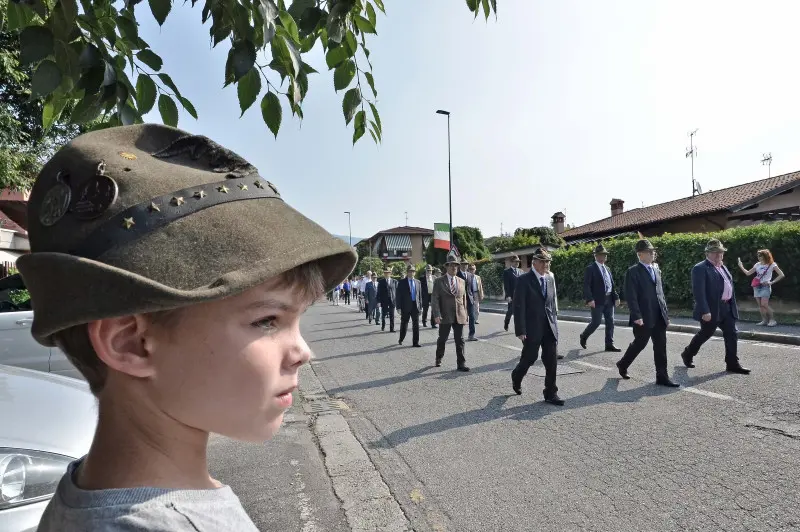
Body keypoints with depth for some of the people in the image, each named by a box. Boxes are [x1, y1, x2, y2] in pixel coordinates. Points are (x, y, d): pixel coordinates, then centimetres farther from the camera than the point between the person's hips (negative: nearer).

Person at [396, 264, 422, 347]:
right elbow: (399, 296, -4)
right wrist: (399, 307, -10)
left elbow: (420, 295, 12)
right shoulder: (402, 283, -2)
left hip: (415, 306, 3)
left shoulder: (418, 282, 10)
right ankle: (401, 340, 29)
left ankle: (415, 342, 8)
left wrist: (420, 306, 7)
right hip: (406, 307, -3)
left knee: (416, 325, 2)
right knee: (404, 324, 10)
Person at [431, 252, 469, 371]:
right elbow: (434, 299, -8)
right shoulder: (439, 281, -3)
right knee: (442, 339, 11)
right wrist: (437, 315, -17)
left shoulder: (462, 281, 11)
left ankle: (461, 363, 8)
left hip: (459, 316, 3)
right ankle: (439, 358, 32)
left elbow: (464, 299, 15)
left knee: (460, 340, 2)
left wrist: (465, 313, 11)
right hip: (445, 316, -3)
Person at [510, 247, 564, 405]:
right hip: (532, 328, -5)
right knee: (529, 358, 8)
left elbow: (554, 302, 15)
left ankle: (551, 394, 16)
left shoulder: (550, 278, 8)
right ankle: (516, 377, 37)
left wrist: (554, 321, 10)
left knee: (551, 362, 4)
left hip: (550, 327, 5)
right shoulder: (524, 280, -11)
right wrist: (520, 330, -16)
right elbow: (518, 306, -13)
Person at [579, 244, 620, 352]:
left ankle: (609, 344, 13)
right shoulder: (590, 268, -7)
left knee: (610, 322, 5)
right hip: (597, 300, -7)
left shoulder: (607, 268, 16)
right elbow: (586, 285, -13)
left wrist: (616, 297, 9)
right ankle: (584, 336, 21)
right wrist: (590, 299, -23)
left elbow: (612, 284, 19)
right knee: (596, 322, -3)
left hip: (609, 299, 7)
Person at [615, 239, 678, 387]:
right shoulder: (633, 272, -10)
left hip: (659, 317, 7)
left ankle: (662, 376, 14)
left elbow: (660, 293, 18)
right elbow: (631, 296, -15)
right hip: (644, 318, -6)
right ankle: (623, 364, 28)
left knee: (660, 347, 7)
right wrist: (637, 316, -20)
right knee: (639, 344, 6)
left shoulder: (656, 269, 14)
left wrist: (666, 313, 15)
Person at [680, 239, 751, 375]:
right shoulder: (700, 268, -14)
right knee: (705, 334, 6)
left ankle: (732, 364, 13)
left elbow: (729, 286, 20)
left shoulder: (723, 267, 15)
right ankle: (687, 354, 25)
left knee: (731, 335, 5)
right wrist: (705, 311, -26)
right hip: (711, 309, -8)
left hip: (727, 308, 8)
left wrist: (733, 306, 16)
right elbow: (698, 292, -21)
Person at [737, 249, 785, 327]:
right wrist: (741, 266, 6)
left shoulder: (772, 264, -2)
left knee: (764, 304, -12)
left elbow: (781, 275, -5)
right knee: (760, 305, 3)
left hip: (765, 286, -5)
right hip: (756, 287, 5)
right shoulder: (757, 265, 11)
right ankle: (764, 320, 10)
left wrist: (772, 282, -10)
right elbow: (748, 273, 13)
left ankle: (772, 320, 0)